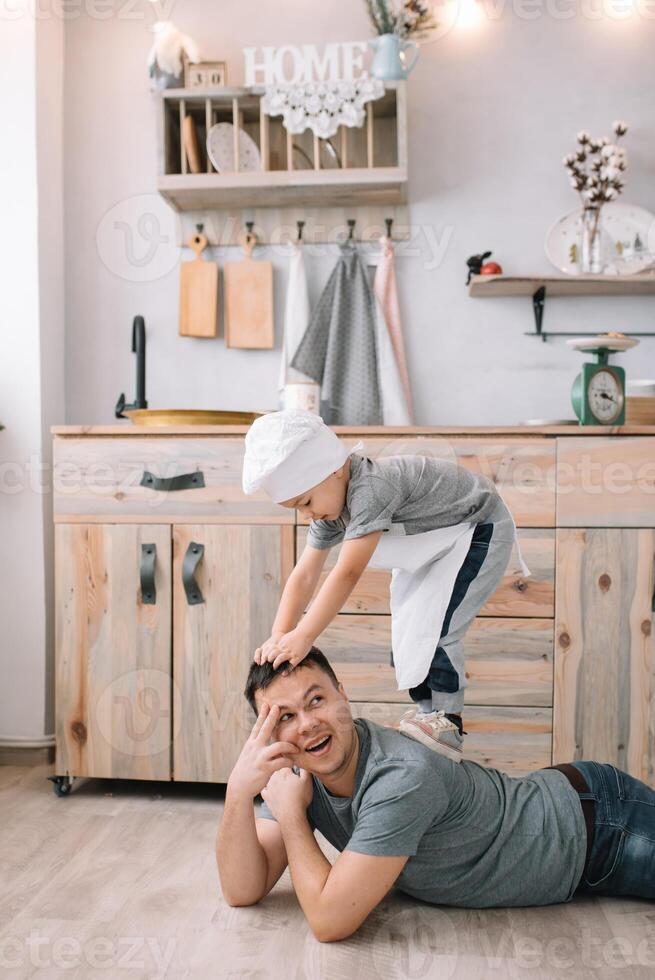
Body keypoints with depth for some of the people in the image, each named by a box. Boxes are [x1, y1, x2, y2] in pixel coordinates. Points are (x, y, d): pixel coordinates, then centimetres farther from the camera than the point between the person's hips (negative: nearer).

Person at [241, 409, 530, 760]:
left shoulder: (371, 488, -38)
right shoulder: (329, 511, -8)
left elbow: (348, 573, -40)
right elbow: (304, 576, -11)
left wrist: (302, 637, -40)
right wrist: (279, 638, -22)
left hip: (478, 531, -9)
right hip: (435, 543, 9)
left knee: (430, 629, -20)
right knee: (406, 631, 7)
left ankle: (448, 723, -5)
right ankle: (426, 713, 21)